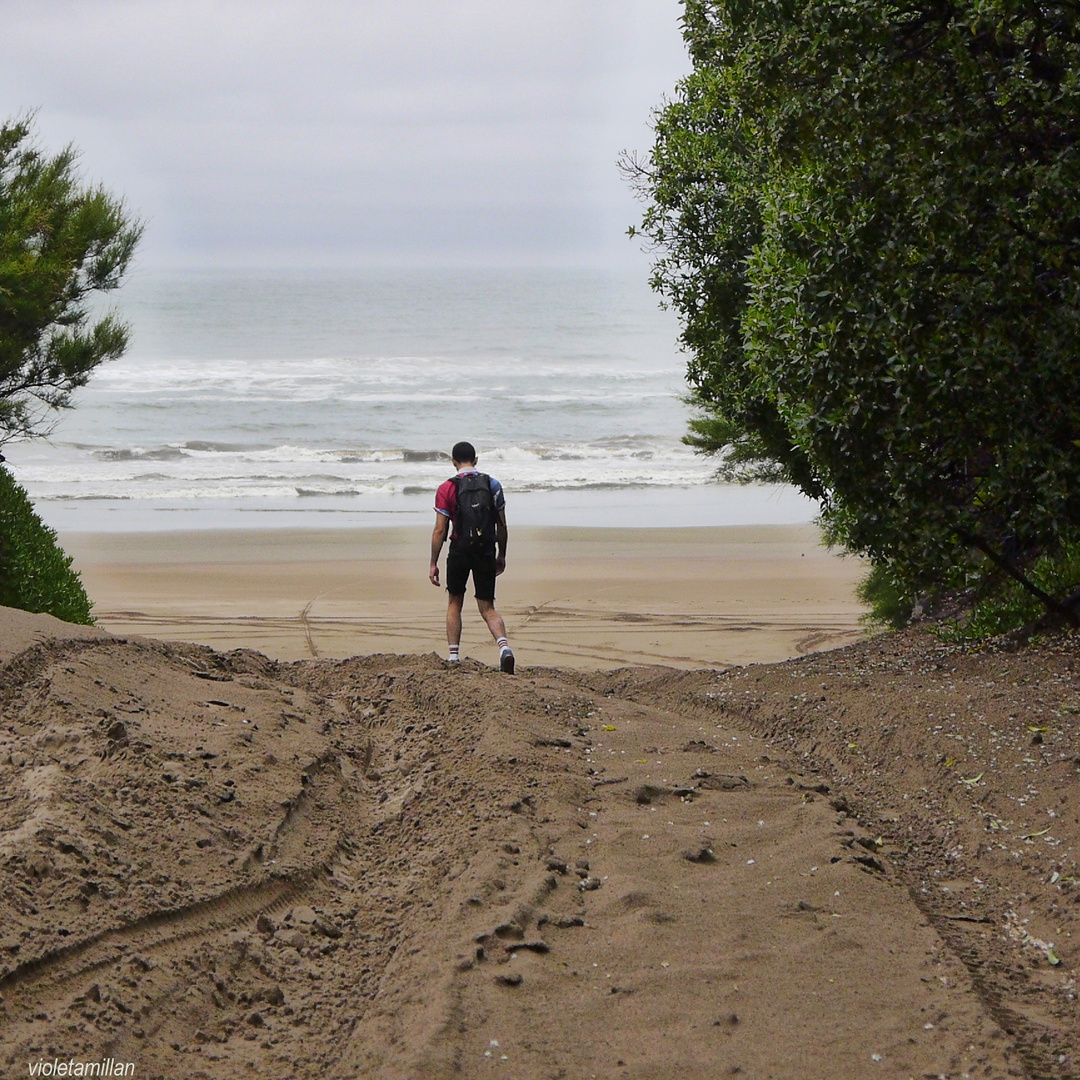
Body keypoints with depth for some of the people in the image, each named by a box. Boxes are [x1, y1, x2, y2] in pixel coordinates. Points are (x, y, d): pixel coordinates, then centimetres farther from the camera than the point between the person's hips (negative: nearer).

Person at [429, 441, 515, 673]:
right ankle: (503, 644, -21)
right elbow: (502, 526, 6)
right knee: (487, 608, 6)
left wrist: (433, 564, 0)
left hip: (460, 551, -1)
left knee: (454, 603, 18)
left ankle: (454, 656, 14)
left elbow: (440, 530, -6)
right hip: (486, 552, 2)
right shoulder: (492, 485, 4)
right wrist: (501, 555, 17)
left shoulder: (446, 489, -4)